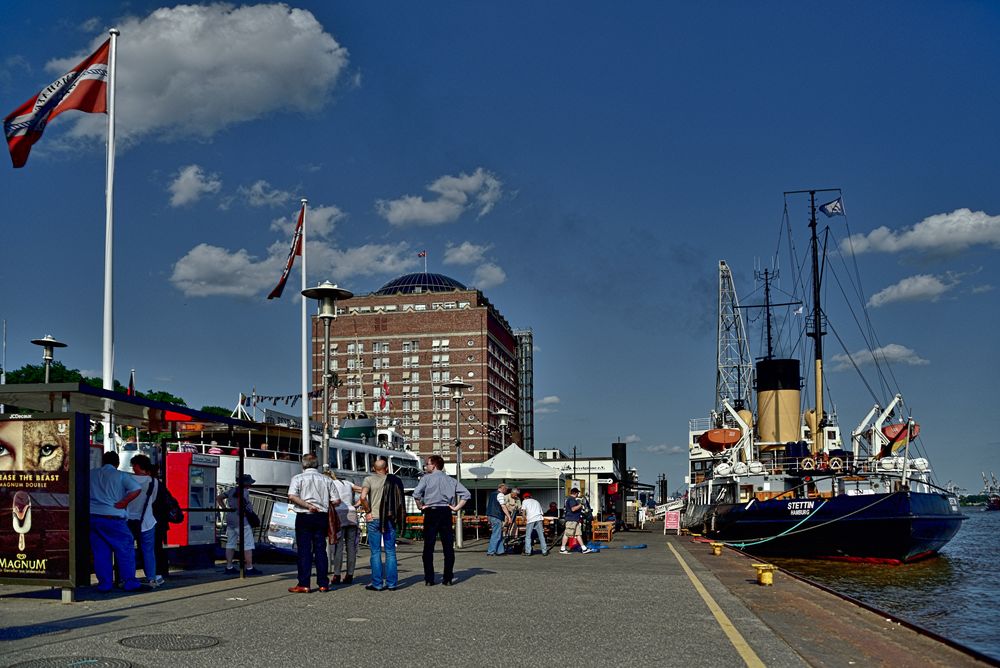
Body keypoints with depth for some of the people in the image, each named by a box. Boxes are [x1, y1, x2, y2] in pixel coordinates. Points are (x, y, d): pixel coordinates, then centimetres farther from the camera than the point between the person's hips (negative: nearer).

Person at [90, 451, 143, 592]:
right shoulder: (121, 475, -2)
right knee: (125, 548, 5)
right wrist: (122, 503, -7)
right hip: (113, 518, -4)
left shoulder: (91, 474, 10)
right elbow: (137, 489, -14)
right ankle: (129, 582, 3)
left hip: (93, 517, 4)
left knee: (100, 551, 9)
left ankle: (104, 583, 9)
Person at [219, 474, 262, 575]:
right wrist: (242, 511, -20)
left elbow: (219, 497, 16)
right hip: (241, 520, -8)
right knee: (248, 544, -3)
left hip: (230, 519, 8)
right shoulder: (244, 491, -10)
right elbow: (239, 499, -30)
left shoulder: (231, 490, 14)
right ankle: (249, 568, -5)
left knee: (230, 543, 12)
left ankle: (229, 567, 13)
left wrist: (225, 508, 12)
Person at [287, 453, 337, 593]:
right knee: (321, 550, 8)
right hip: (321, 517, 3)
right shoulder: (326, 480, 8)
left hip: (304, 517, -3)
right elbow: (336, 501, 4)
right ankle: (323, 583, 8)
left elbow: (292, 496, -18)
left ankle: (304, 584, -2)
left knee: (304, 550, 0)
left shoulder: (298, 478, -1)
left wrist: (308, 505, -15)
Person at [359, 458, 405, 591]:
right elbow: (400, 500, 4)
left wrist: (368, 511, -6)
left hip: (374, 519, -2)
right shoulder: (394, 480, 6)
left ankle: (377, 584, 3)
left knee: (375, 552, 2)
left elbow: (363, 497, -18)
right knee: (390, 552, 7)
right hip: (390, 519, 2)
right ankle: (391, 583, 8)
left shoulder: (369, 480, -3)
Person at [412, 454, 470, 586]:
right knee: (448, 547, 6)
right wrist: (456, 507, 5)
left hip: (431, 512, -3)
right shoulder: (450, 480, 11)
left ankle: (429, 579, 2)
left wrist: (420, 506, -3)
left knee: (428, 547, 3)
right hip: (446, 513, 3)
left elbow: (416, 494, -17)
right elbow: (466, 494, 3)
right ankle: (448, 578, 5)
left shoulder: (427, 478, -1)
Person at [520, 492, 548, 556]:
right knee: (541, 536, 6)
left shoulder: (525, 501, 16)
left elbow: (523, 510, -1)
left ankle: (528, 552, -2)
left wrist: (524, 519, 5)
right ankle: (544, 551, 4)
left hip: (530, 519, -4)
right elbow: (541, 512, 24)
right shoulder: (536, 502, 29)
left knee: (528, 536, 4)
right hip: (539, 519, 4)